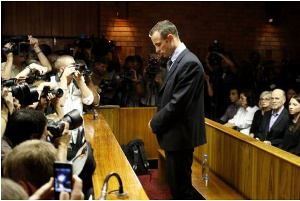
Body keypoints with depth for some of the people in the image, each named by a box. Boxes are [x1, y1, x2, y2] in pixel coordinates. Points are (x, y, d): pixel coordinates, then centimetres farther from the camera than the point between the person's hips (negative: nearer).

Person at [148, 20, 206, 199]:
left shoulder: (190, 63, -19)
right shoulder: (174, 61, 11)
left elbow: (179, 103, -22)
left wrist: (155, 123, -10)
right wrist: (158, 121, 4)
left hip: (181, 135, -9)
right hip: (174, 133, 9)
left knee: (181, 186, 3)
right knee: (175, 183, 20)